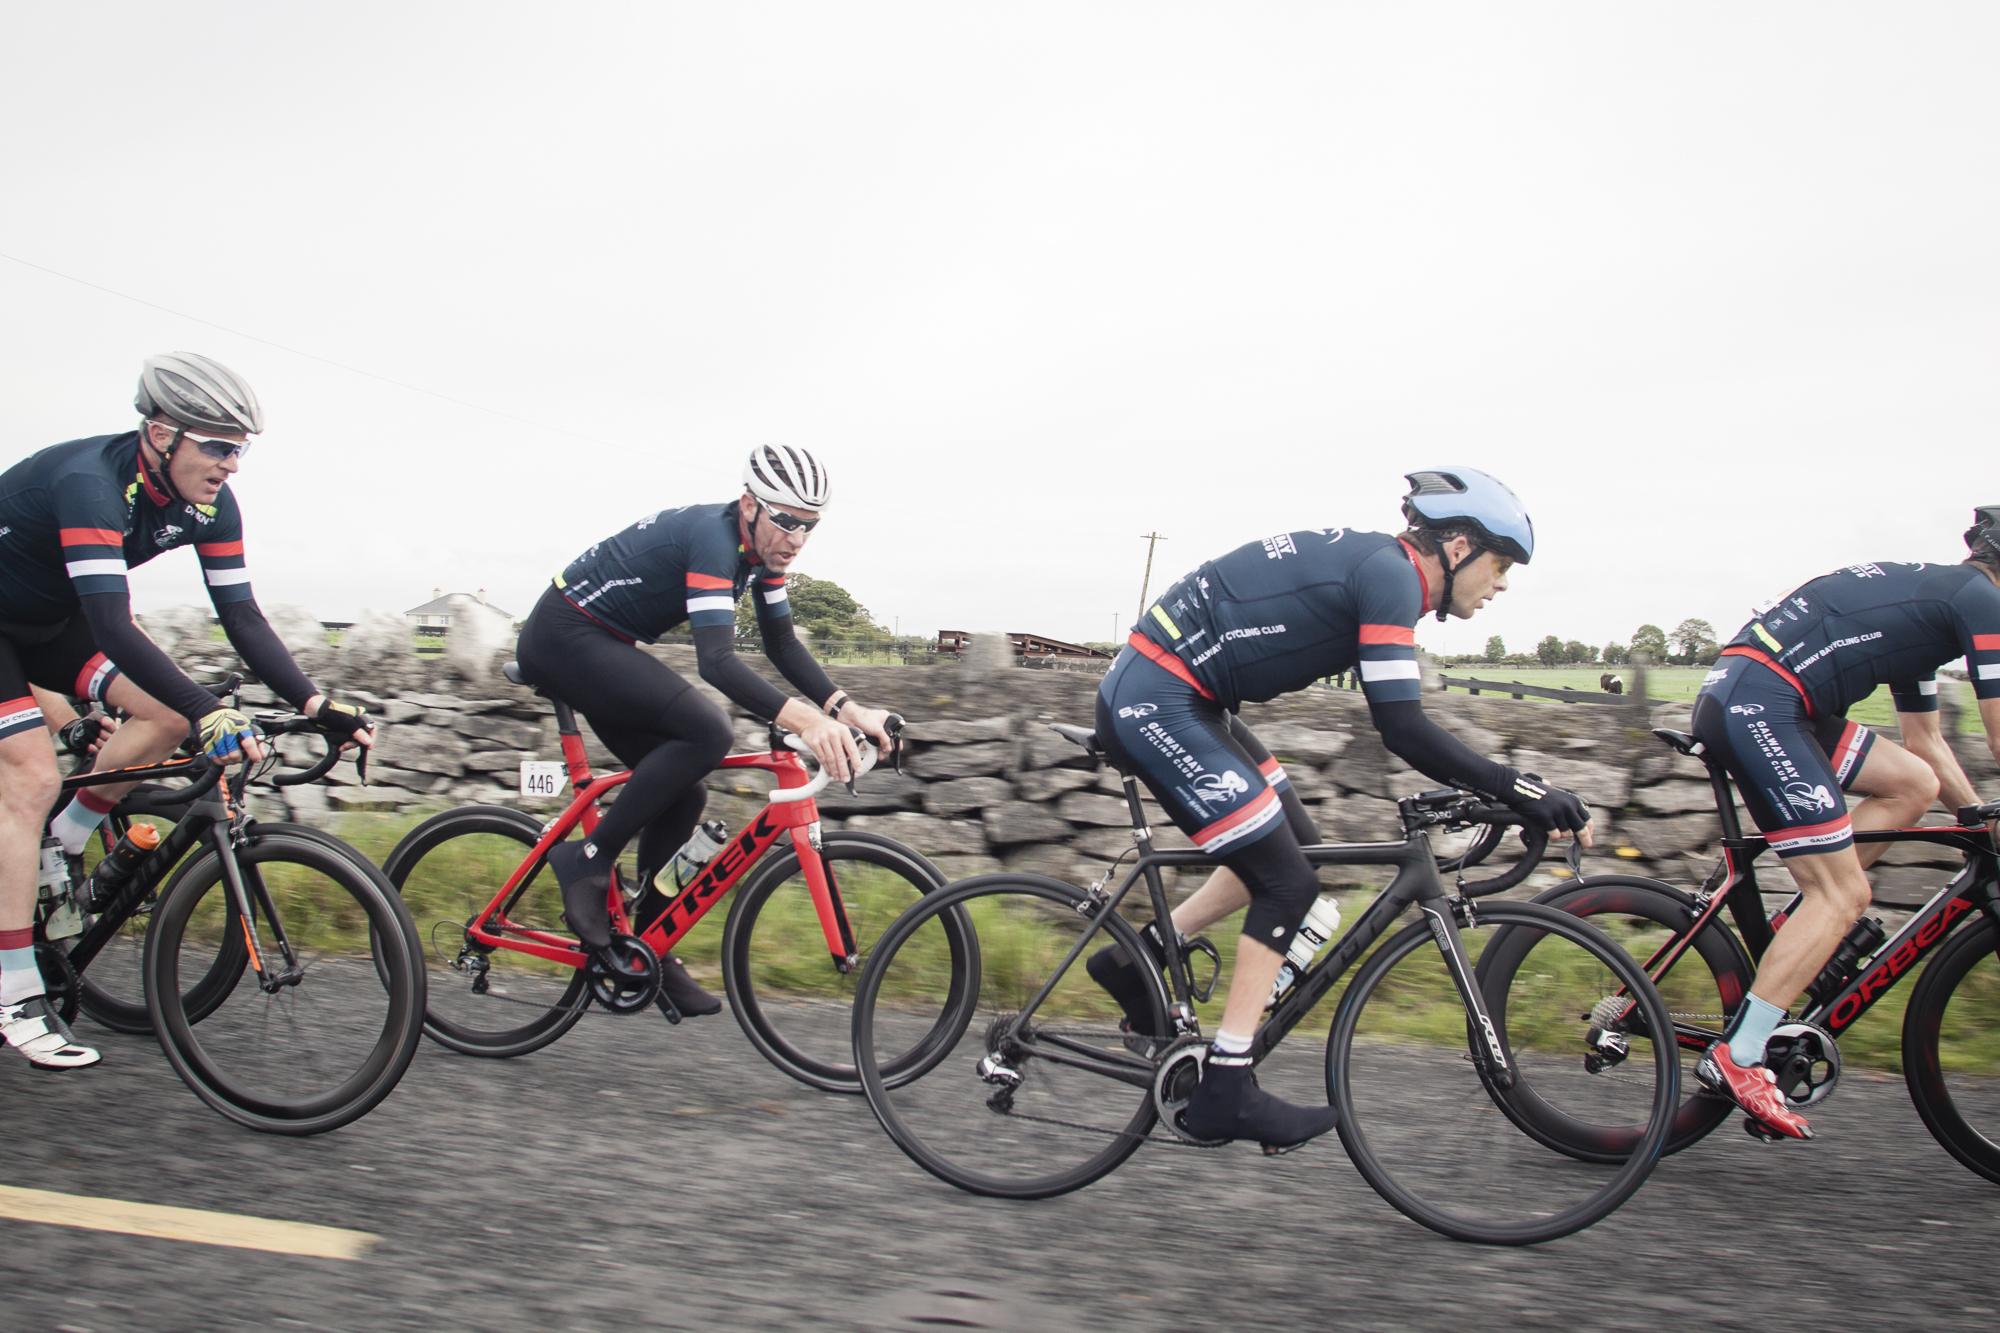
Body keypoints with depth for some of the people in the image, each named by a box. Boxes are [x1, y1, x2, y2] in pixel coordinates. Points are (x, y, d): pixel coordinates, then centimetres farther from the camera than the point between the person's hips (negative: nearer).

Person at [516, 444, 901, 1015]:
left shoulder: (762, 549, 1)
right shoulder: (712, 536, -27)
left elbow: (782, 644, 5)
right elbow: (717, 660, -38)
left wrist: (846, 708, -10)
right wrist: (805, 720, -50)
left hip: (602, 647, 10)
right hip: (562, 636, -10)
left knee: (683, 794, 5)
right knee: (708, 732, -26)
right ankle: (587, 860, -15)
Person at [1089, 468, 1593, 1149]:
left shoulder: (1374, 565, 15)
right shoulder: (1388, 573, -14)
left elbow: (1397, 718, 21)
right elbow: (1402, 728, -21)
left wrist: (1492, 787, 20)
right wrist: (1517, 789, -17)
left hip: (1166, 697, 10)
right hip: (1156, 702, -10)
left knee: (1294, 845, 15)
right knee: (1287, 883, -6)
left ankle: (1139, 958, 18)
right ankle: (1225, 1091, -3)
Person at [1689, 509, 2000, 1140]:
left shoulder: (1925, 598, 28)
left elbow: (1926, 743, 35)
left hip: (1737, 699, 9)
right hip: (1757, 705, -9)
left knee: (1913, 783, 13)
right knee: (1844, 894, -5)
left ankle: (1803, 929, 12)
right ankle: (1736, 1058, -7)